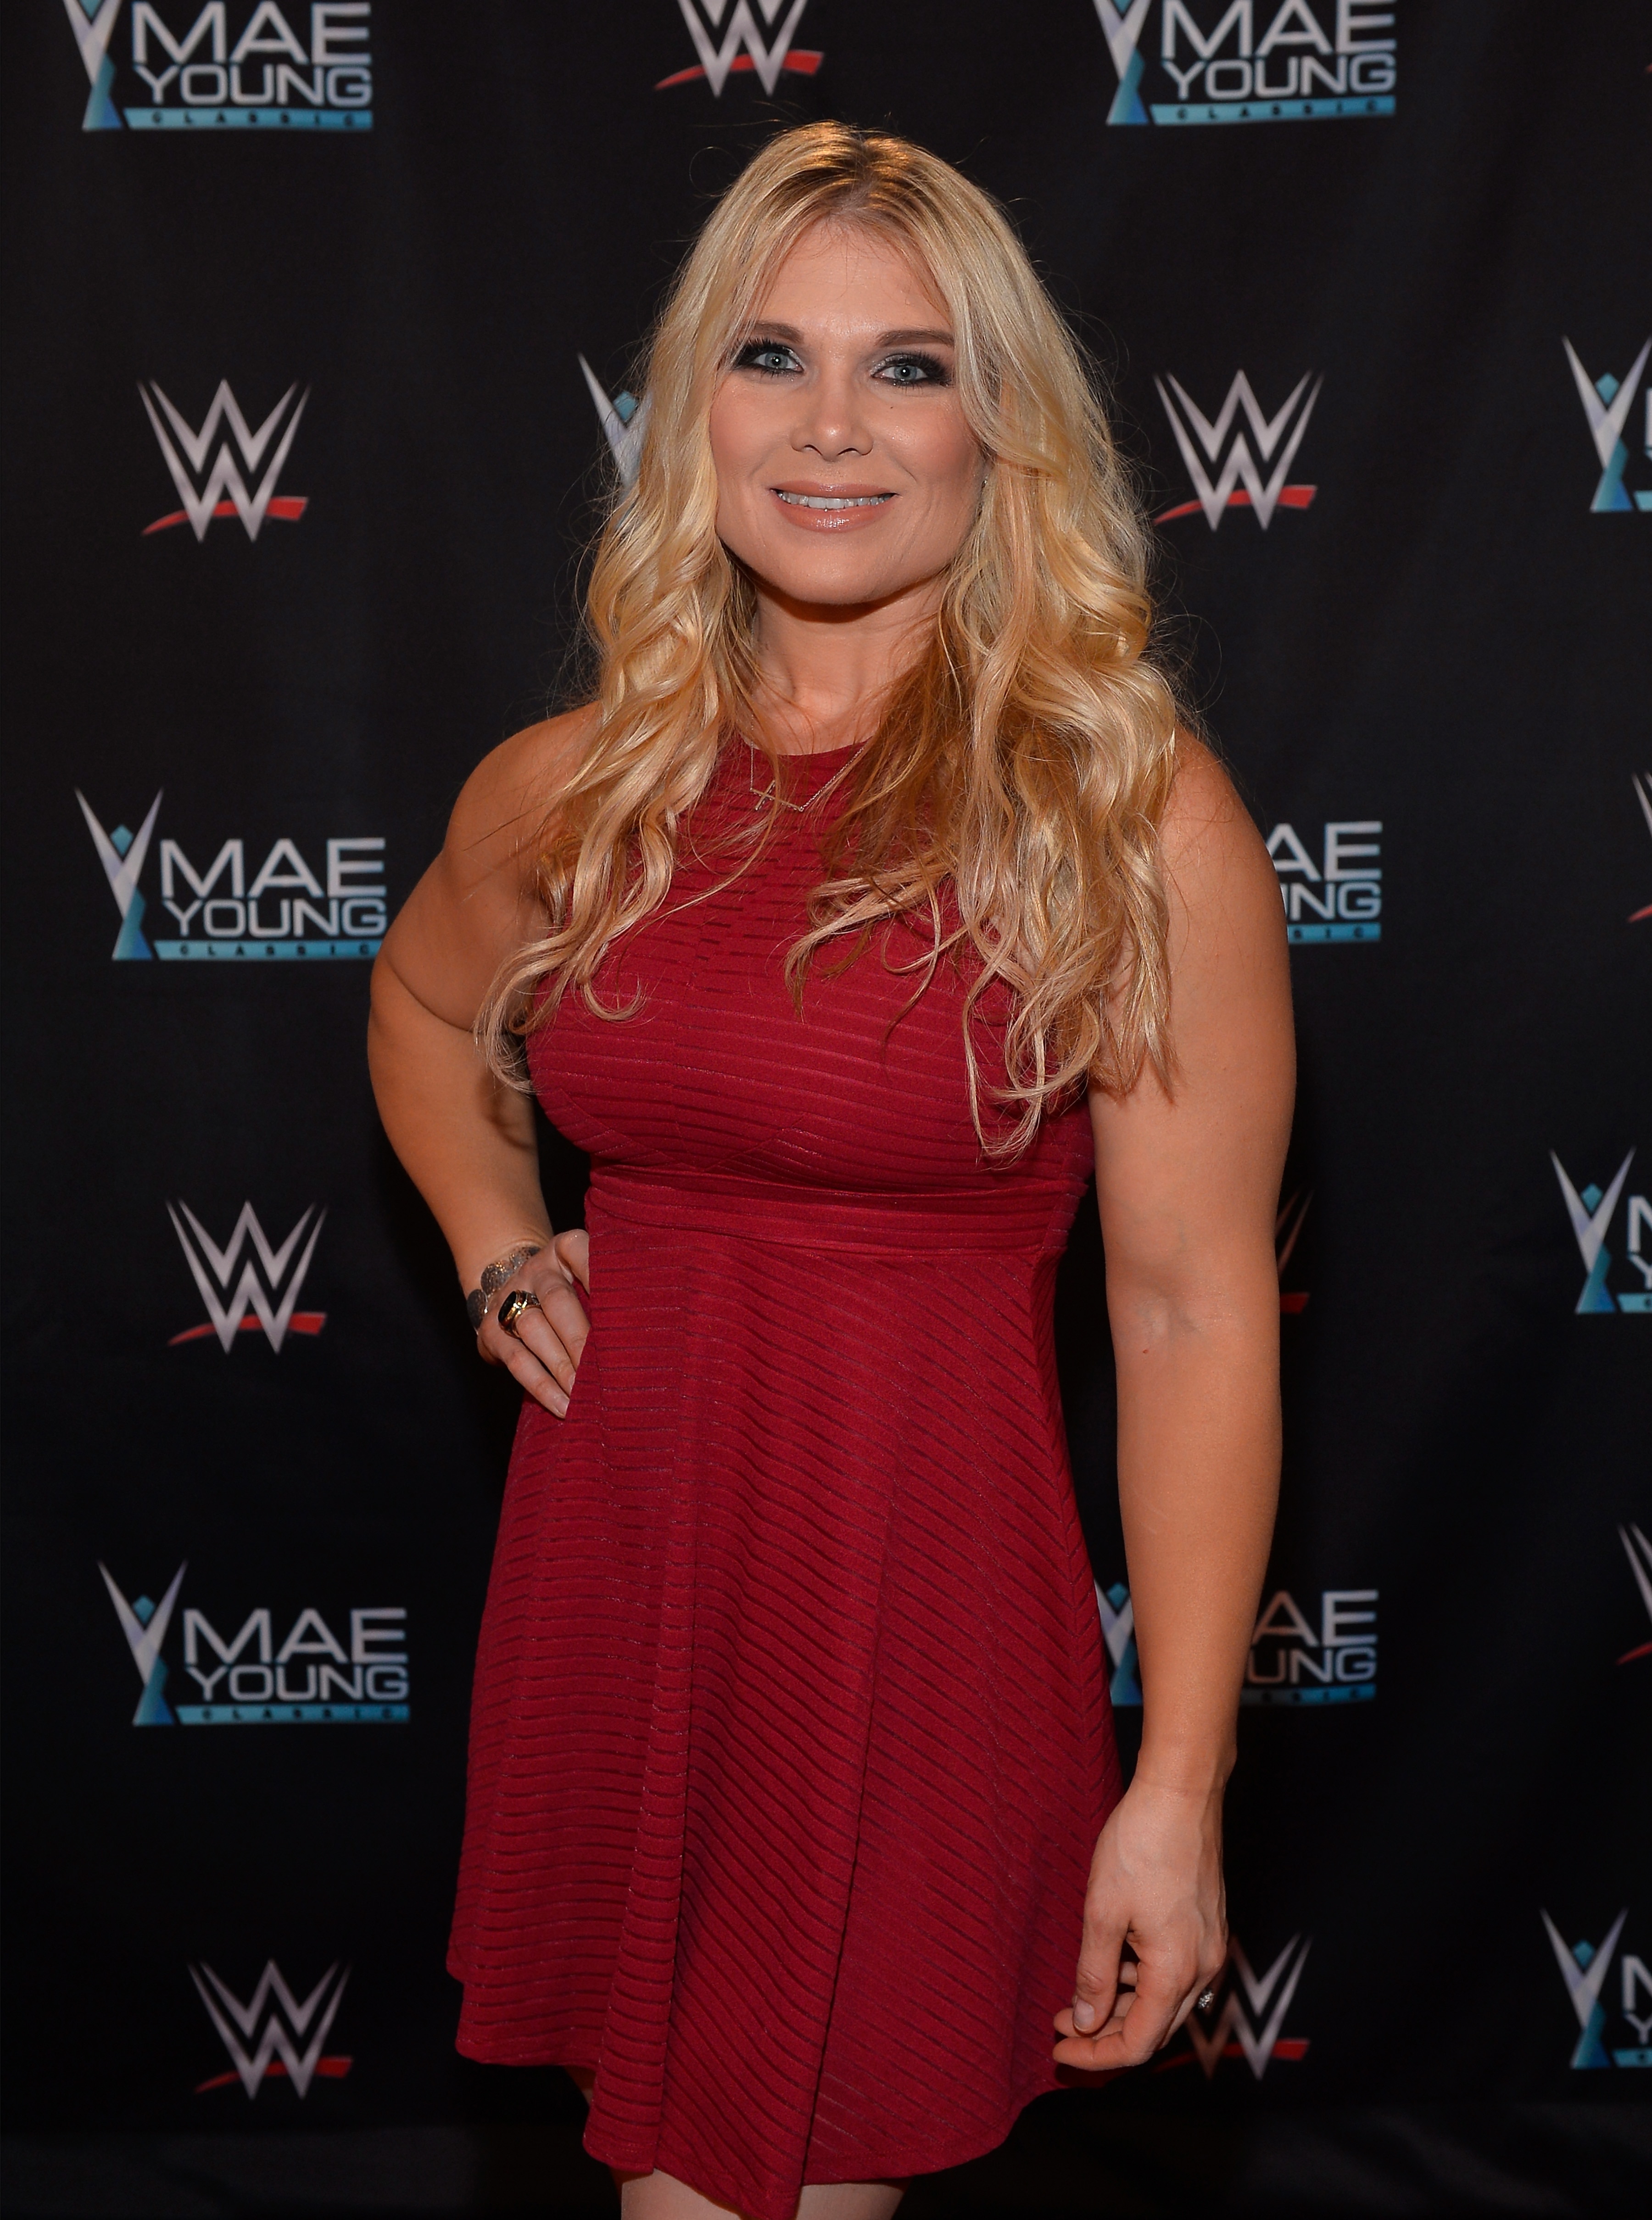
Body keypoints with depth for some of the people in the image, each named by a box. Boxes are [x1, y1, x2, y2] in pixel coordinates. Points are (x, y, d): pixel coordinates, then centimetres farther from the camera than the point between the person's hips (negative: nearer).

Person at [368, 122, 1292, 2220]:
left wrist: (1178, 1791, -12)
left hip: (917, 1601, -4)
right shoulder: (574, 789, 3)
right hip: (604, 1570, 5)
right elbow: (424, 1011, 26)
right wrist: (495, 1258, 9)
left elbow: (1194, 1316, -12)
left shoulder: (1132, 815, -10)